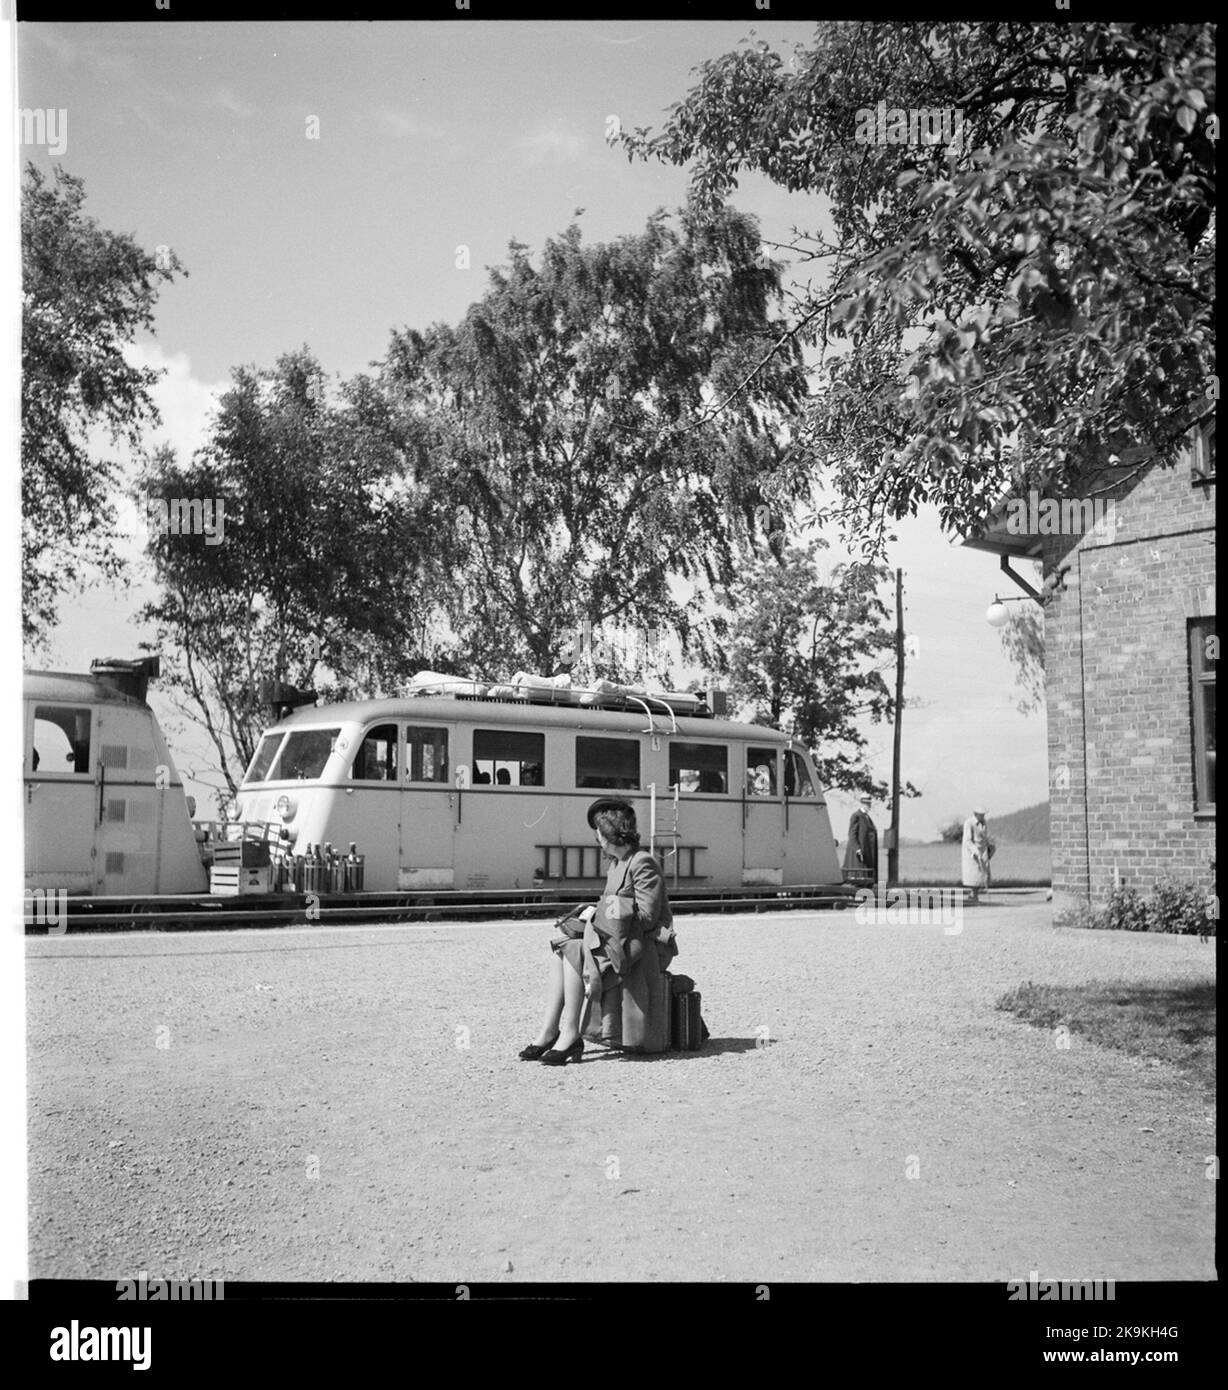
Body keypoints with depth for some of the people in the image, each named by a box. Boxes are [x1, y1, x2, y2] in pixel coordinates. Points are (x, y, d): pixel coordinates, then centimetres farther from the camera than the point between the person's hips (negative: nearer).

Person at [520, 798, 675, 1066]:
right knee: (561, 950, -7)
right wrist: (593, 913, 1)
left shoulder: (643, 864, -14)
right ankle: (549, 1031, -13)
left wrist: (597, 915, -13)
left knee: (574, 952, -23)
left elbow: (646, 917, -20)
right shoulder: (616, 863, 16)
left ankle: (570, 1035, -21)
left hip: (648, 944, -9)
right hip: (620, 938, 9)